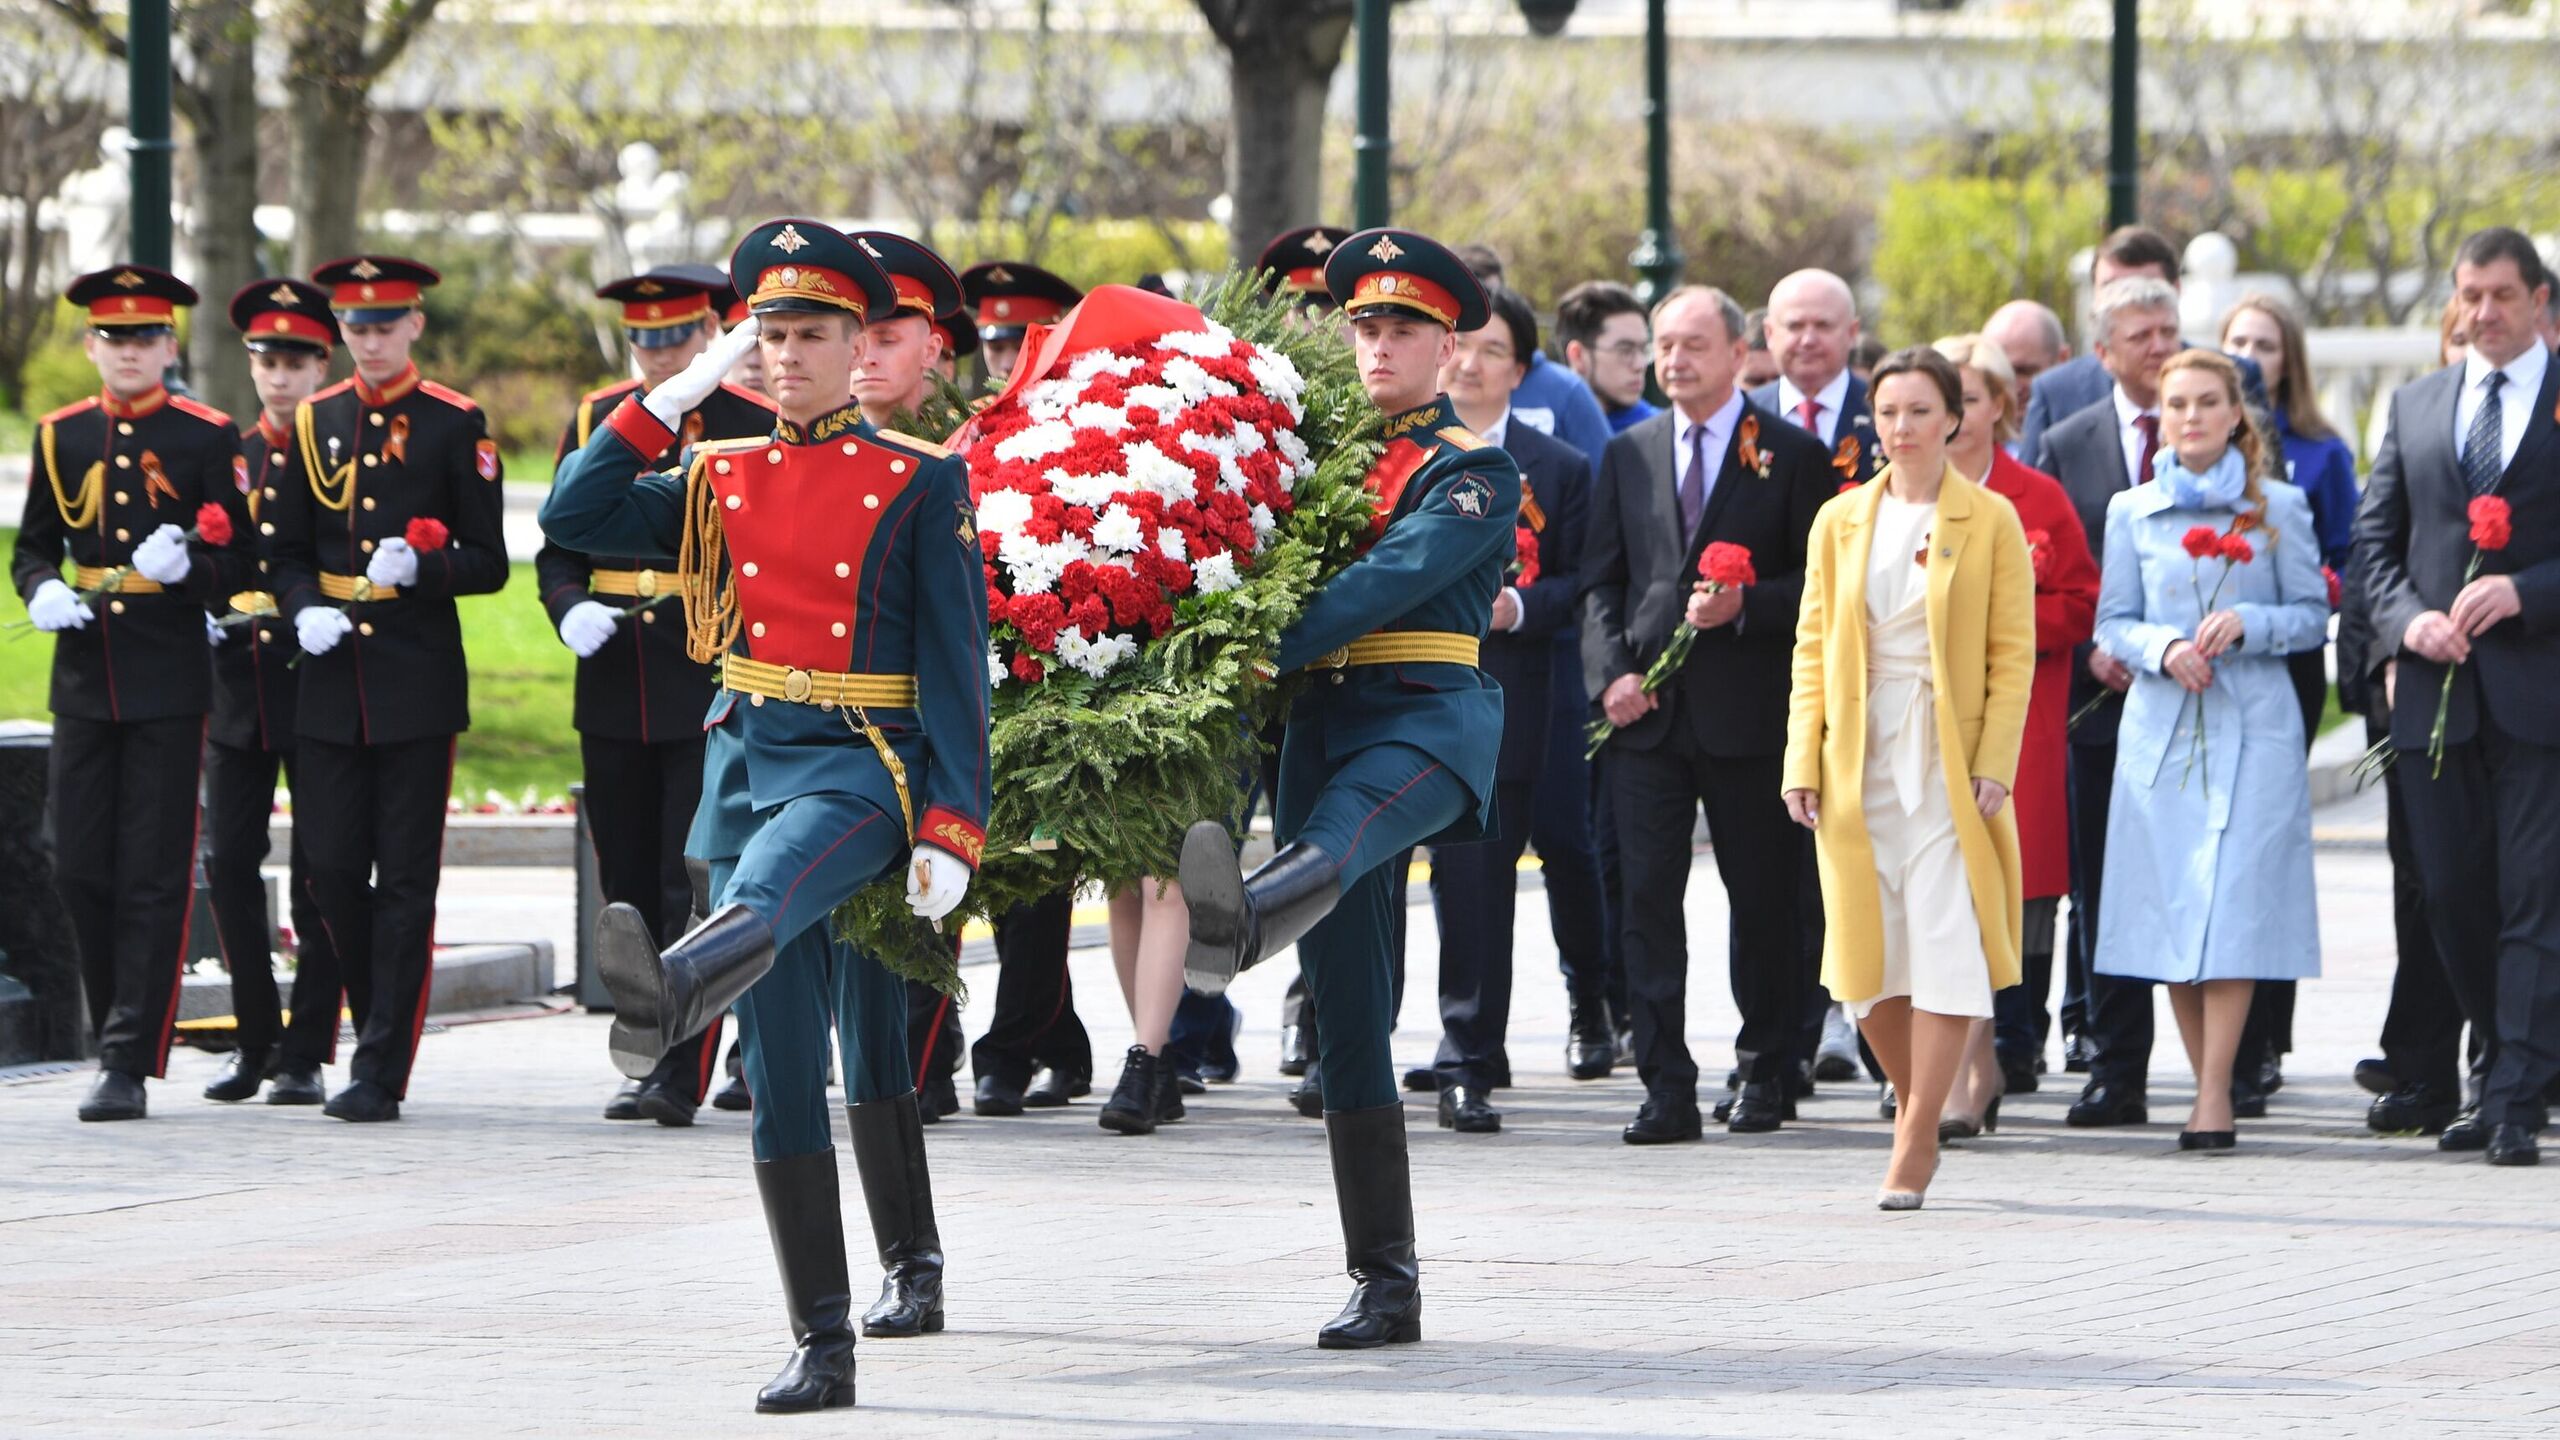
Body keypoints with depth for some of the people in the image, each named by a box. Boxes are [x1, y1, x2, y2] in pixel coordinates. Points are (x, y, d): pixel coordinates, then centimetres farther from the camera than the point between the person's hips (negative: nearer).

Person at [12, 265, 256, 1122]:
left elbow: (240, 565, 1)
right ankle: (122, 1030, 20)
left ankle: (130, 1065, -6)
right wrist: (42, 591, -5)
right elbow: (32, 547, 16)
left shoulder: (207, 438, -1)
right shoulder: (62, 437, 10)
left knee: (152, 876, -5)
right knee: (79, 869, 3)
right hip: (84, 676, 4)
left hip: (170, 679, -4)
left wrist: (187, 566, -20)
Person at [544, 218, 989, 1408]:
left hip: (864, 764, -5)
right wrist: (677, 392, 0)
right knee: (783, 1071, 1)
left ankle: (673, 990, -74)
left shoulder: (921, 482, 0)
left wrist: (951, 829, -13)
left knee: (771, 879, -41)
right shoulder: (720, 480, 13)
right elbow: (573, 519, 2)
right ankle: (822, 1344, 3)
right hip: (746, 760, 5)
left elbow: (957, 669, -4)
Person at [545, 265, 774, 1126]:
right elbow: (558, 547, 14)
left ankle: (682, 1076, -10)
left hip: (714, 690, -5)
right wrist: (571, 609, -6)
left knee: (696, 882, -9)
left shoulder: (756, 427, -1)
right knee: (630, 888, 8)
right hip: (614, 691, 5)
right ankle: (648, 1057, 17)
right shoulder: (594, 421, 11)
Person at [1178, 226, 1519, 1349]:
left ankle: (1236, 921, -79)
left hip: (1430, 717, -7)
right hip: (1322, 723, 7)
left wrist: (1268, 649, -26)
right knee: (1346, 1015, 2)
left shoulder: (1473, 473, 3)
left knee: (1342, 833, -42)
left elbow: (1392, 579, -14)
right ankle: (1384, 1283, 4)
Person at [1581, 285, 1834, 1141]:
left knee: (1765, 900, 5)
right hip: (1646, 713, 3)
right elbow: (1600, 580, 12)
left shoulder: (1793, 457, 2)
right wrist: (1610, 674, -3)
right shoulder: (1629, 454, 13)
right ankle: (1666, 1088, -4)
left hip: (1750, 714, -3)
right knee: (1647, 898, -5)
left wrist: (1745, 606, -17)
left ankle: (1765, 1070, 20)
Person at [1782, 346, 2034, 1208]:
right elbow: (1813, 646, 10)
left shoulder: (1990, 522, 1)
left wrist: (1994, 766, -10)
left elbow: (2013, 654, -1)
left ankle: (1913, 1145, -8)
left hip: (1949, 761, -3)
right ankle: (1918, 1116, 20)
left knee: (1946, 946, -11)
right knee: (1869, 957, 3)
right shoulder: (1840, 522, 10)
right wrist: (1805, 761, 0)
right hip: (1860, 763, 3)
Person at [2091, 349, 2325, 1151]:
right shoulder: (2131, 513, 10)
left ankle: (2214, 1097, -11)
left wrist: (2247, 625, -12)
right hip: (2160, 726, 2)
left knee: (2234, 905, -10)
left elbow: (2313, 615, 5)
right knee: (2168, 904, 0)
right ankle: (2208, 1085, 11)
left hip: (2252, 729, -2)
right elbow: (2112, 624, 9)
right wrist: (2163, 648, -11)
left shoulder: (2278, 508, 5)